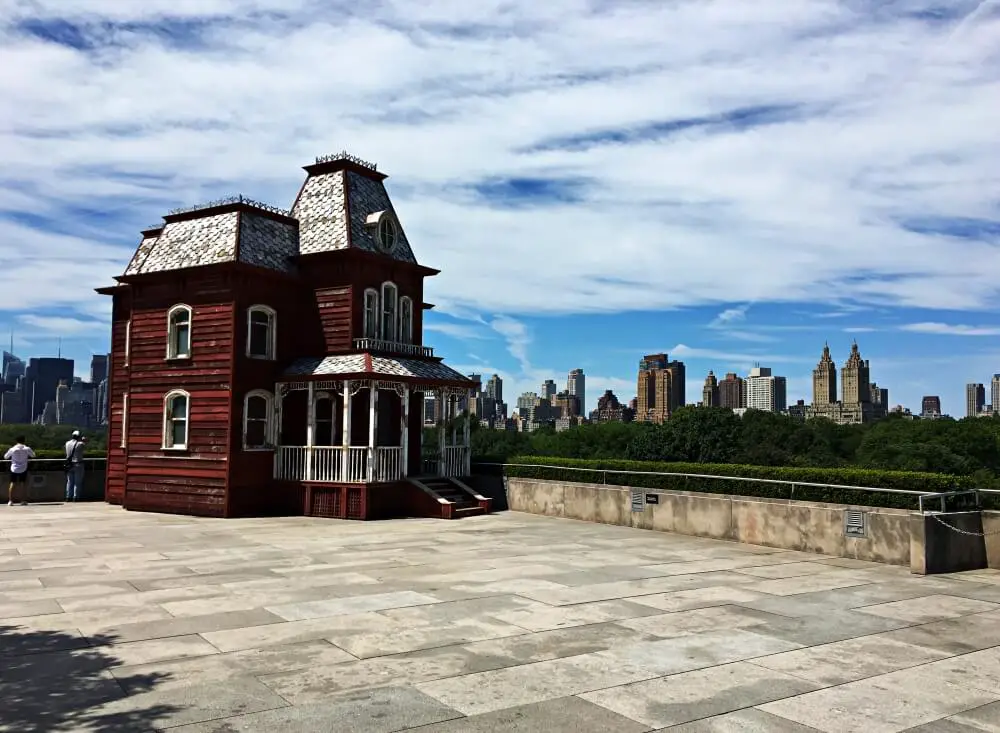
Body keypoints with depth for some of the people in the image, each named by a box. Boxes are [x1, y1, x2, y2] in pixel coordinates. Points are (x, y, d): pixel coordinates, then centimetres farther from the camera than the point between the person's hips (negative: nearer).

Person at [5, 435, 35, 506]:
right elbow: (33, 455, 8)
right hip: (23, 469, 0)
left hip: (14, 469, 0)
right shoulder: (27, 449, -7)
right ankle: (23, 500, 6)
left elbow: (5, 457, 4)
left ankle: (10, 501, 0)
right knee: (24, 484, 10)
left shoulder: (12, 449, -8)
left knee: (12, 484, 6)